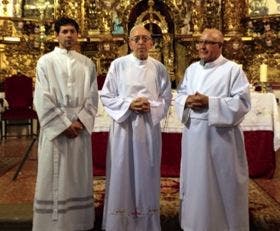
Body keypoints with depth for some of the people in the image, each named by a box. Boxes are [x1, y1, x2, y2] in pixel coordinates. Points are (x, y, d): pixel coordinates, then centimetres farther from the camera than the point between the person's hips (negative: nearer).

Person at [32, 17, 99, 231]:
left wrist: (81, 121, -9)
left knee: (79, 177, 8)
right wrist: (64, 125, -12)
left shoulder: (87, 64, 10)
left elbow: (92, 97, 5)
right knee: (54, 178, 2)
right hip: (55, 128, -2)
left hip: (80, 127, 2)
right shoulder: (46, 61, 2)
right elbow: (42, 99, -6)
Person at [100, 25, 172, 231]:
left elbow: (166, 99, 6)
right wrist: (128, 104, -14)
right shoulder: (118, 65, -1)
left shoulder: (159, 68, 4)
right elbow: (106, 96, -1)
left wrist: (151, 106, -13)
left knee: (146, 173, 9)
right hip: (124, 127, -1)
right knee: (123, 174, 3)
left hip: (149, 127, 2)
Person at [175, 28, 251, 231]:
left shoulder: (233, 70, -7)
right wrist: (188, 100, -10)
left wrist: (210, 102, -21)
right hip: (194, 134, 6)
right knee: (196, 181, 14)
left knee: (223, 182, 5)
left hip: (220, 135, -5)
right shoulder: (192, 69, 11)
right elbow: (179, 95, 14)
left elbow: (243, 102, -14)